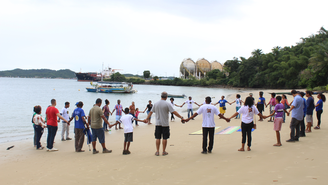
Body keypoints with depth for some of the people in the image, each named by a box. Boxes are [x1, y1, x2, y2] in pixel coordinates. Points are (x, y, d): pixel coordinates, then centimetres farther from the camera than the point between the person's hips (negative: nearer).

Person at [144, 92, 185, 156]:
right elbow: (174, 112, -14)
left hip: (158, 124, 4)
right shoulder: (167, 104, -10)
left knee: (158, 138, 9)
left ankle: (157, 151, 12)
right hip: (165, 124, -4)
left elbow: (151, 112, 14)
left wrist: (147, 119, 27)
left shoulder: (156, 104, 4)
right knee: (165, 138, 5)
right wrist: (181, 117, -8)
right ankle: (164, 152, 10)